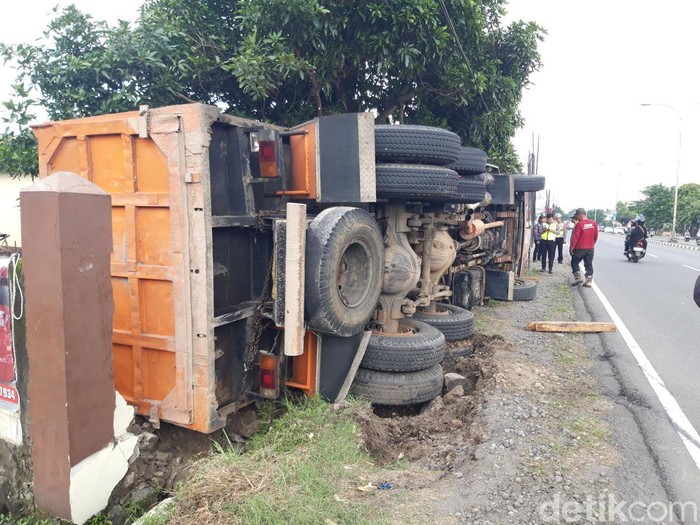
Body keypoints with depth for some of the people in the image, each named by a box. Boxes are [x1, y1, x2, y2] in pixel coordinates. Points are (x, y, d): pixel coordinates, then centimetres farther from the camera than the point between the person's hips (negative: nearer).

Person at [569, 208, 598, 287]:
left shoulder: (579, 224, -16)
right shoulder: (593, 223, 3)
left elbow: (575, 237, -16)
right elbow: (596, 236, 10)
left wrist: (571, 248, -10)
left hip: (580, 248, -5)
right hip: (590, 248, 6)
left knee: (574, 263, 10)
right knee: (589, 265, 10)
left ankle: (578, 278, 2)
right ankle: (589, 281, 10)